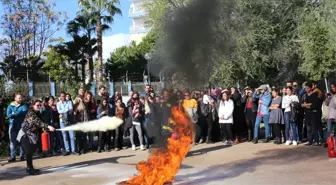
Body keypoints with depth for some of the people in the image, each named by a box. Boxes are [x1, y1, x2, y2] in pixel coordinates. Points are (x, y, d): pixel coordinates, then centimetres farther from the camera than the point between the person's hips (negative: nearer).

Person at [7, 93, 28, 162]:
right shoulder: (10, 106, 10)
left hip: (22, 125, -1)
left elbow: (25, 112, -12)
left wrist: (14, 113, -12)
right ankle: (13, 157, 2)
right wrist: (19, 114, -13)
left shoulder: (24, 105, 7)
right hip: (13, 125, 1)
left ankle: (22, 156, 7)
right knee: (13, 141, -2)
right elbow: (9, 115, -5)